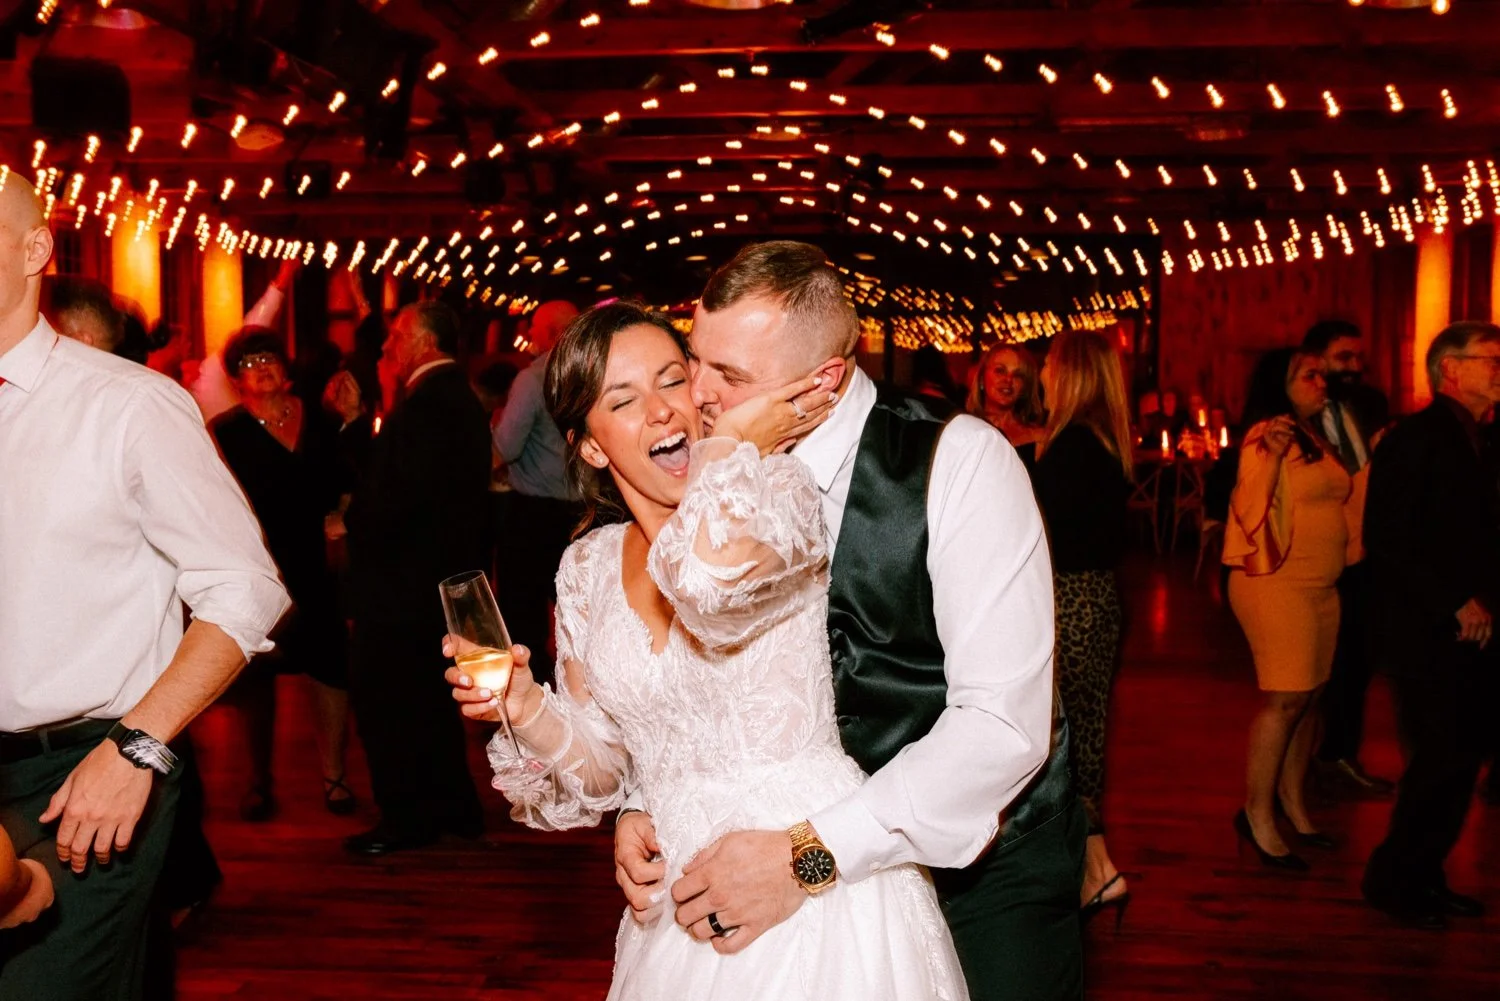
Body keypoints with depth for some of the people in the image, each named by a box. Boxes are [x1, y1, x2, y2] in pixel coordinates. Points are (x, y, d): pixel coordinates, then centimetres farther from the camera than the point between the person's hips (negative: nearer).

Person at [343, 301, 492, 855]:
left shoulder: (426, 404, -20)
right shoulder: (462, 399, 12)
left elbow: (393, 498, -25)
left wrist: (350, 521, -8)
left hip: (403, 580, -10)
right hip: (446, 573, 11)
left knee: (384, 699, 0)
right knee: (429, 695, 19)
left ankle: (407, 817, 8)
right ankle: (453, 806, 29)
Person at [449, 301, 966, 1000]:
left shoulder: (778, 489, -11)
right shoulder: (589, 568, 4)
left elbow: (712, 575, -37)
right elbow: (600, 766, 10)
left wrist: (733, 440, -20)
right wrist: (523, 707, -9)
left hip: (815, 893, -4)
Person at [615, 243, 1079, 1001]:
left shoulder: (960, 461, -22)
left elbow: (1006, 725, -28)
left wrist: (810, 854, -32)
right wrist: (643, 807, -18)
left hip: (986, 861, -4)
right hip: (839, 869, 4)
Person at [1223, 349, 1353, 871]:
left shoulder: (1315, 437, 16)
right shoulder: (1267, 436, -10)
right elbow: (1250, 510, -20)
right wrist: (1269, 456, -32)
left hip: (1320, 587, 9)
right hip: (1277, 582, -8)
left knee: (1308, 696, 10)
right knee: (1286, 698, -10)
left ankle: (1293, 804, 20)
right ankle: (1257, 814, -2)